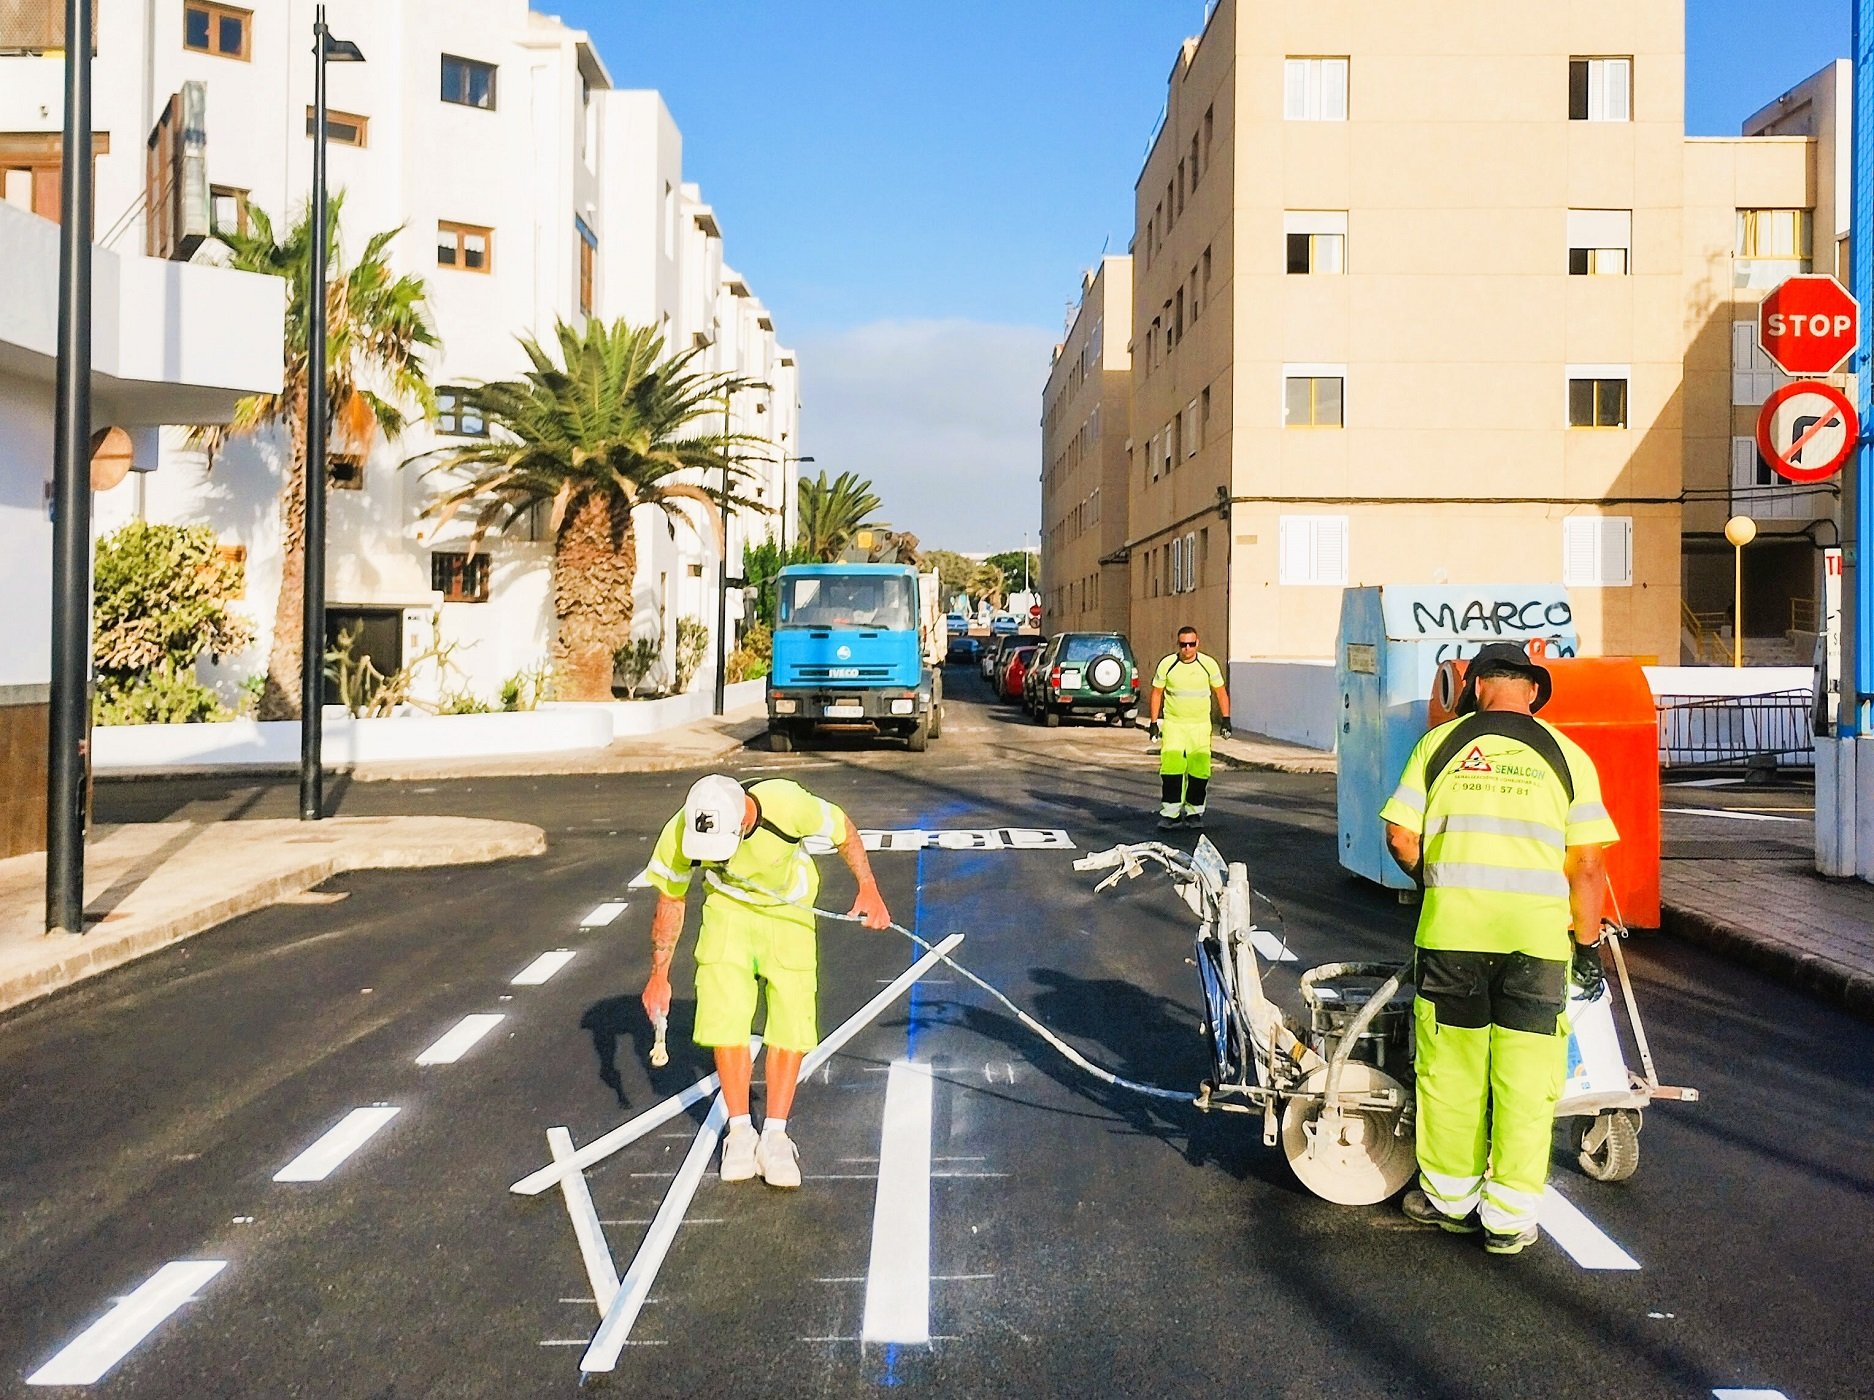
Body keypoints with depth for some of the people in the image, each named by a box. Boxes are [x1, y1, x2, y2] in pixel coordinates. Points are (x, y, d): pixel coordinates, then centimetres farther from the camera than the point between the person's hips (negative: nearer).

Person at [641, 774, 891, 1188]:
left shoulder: (788, 804, -36)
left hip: (789, 910, -1)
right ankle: (740, 1130, 5)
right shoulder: (680, 833, -27)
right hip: (728, 909, 1)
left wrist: (868, 889, -14)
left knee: (791, 1018, -8)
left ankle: (774, 1135, 3)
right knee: (724, 1015, -10)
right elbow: (670, 902, -8)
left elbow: (843, 831, -13)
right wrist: (659, 975, -2)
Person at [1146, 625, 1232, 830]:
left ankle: (1194, 812, 13)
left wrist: (1225, 719, 3)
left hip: (1201, 725, 1)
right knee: (1170, 767, -13)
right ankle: (1170, 813, -7)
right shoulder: (1167, 664, -2)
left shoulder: (1208, 664, -2)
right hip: (1173, 724, -1)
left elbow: (1220, 692, 9)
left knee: (1200, 769, -2)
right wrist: (1154, 723, 5)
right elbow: (1157, 693, 8)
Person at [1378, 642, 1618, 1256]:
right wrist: (1587, 942, 10)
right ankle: (1509, 1216, 13)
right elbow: (1586, 864, 1)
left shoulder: (1440, 743, 5)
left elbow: (1401, 837, 3)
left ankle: (1451, 1194, 26)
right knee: (1525, 1075, 8)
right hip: (1537, 929, 0)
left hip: (1452, 925, 0)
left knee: (1451, 1065, 13)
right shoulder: (1566, 755, 5)